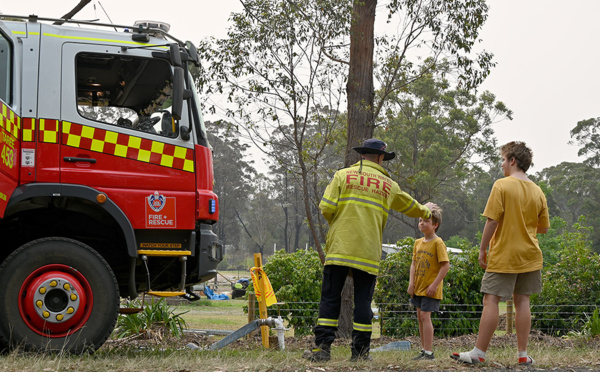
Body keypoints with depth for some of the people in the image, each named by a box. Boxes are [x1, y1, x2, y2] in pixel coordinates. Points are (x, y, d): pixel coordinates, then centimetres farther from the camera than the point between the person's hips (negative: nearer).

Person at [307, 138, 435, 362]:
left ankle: (322, 348, -3)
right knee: (363, 300, 5)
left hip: (339, 249, -1)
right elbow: (410, 207, 28)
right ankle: (360, 351, 5)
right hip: (368, 253, 1)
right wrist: (426, 211, 50)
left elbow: (326, 209, -4)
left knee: (330, 298, 2)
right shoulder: (388, 184, 12)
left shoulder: (343, 175, 5)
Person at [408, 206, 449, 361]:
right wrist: (411, 282, 3)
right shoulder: (418, 242, 10)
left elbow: (445, 265, -16)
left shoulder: (438, 242, -12)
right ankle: (423, 350, 19)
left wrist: (435, 284, -19)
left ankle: (429, 352, -10)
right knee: (420, 317, 11)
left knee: (425, 316, -13)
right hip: (418, 287, 8)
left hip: (430, 288, -8)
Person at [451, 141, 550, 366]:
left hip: (503, 255, -5)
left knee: (491, 300, -3)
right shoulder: (537, 191, 7)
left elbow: (492, 220, -15)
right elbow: (544, 228, 11)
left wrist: (483, 249, -7)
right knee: (522, 301, 9)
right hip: (529, 255, 6)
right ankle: (523, 355, 8)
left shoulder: (502, 185, -10)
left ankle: (479, 353, -2)